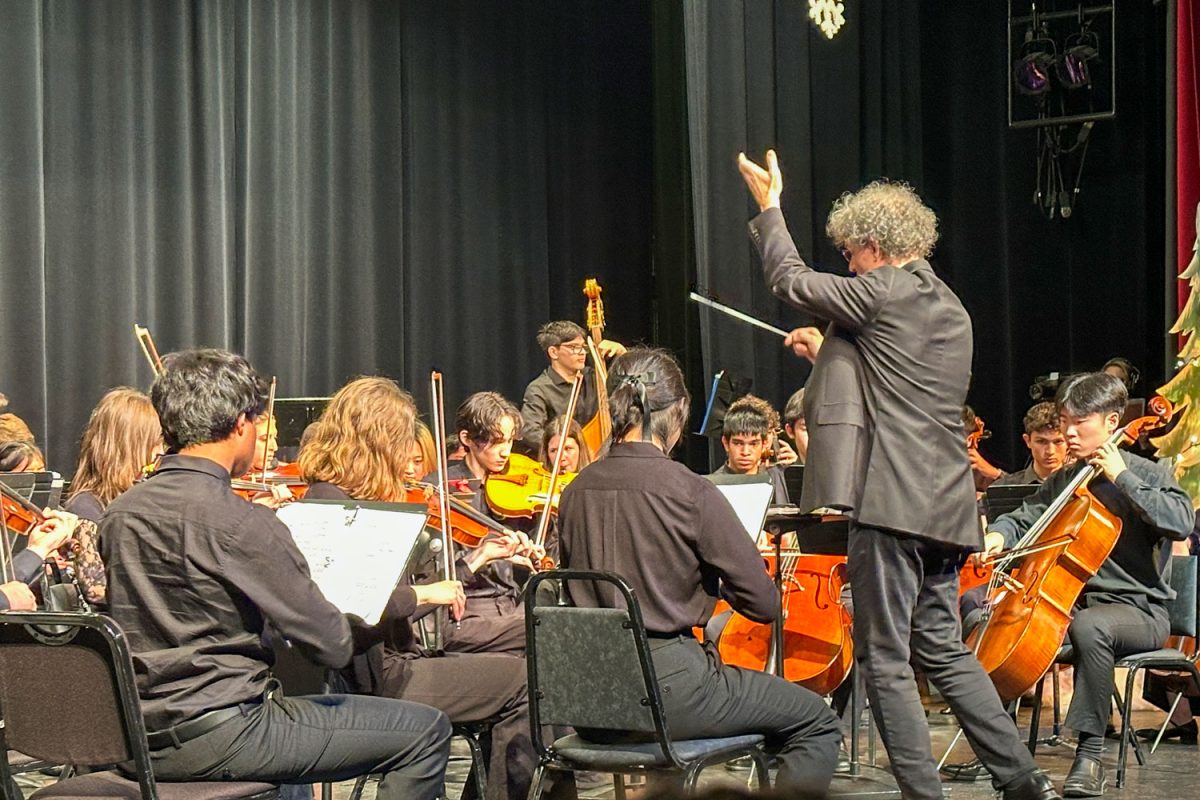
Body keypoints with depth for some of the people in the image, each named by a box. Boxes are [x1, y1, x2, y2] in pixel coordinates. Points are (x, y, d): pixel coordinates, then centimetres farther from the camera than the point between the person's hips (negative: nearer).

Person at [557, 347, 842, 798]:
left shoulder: (575, 492, 3)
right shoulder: (690, 492, -14)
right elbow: (764, 604, -10)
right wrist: (716, 575, 10)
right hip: (668, 685, -7)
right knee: (816, 723, 11)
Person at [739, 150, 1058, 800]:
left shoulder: (884, 294, -8)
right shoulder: (951, 311, 19)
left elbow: (790, 281, 3)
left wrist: (769, 208, 16)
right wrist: (835, 354, 36)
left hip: (893, 503, -9)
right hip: (947, 507, 9)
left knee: (884, 659, -3)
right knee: (942, 650, 17)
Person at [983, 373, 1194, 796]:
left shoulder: (1147, 474, -3)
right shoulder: (1063, 481, 14)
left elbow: (1182, 522, -21)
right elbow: (1024, 518, 21)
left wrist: (1121, 477, -20)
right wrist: (999, 534, -3)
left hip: (1137, 609, -6)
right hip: (1069, 601, 6)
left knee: (1089, 626, -41)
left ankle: (1091, 752, -31)